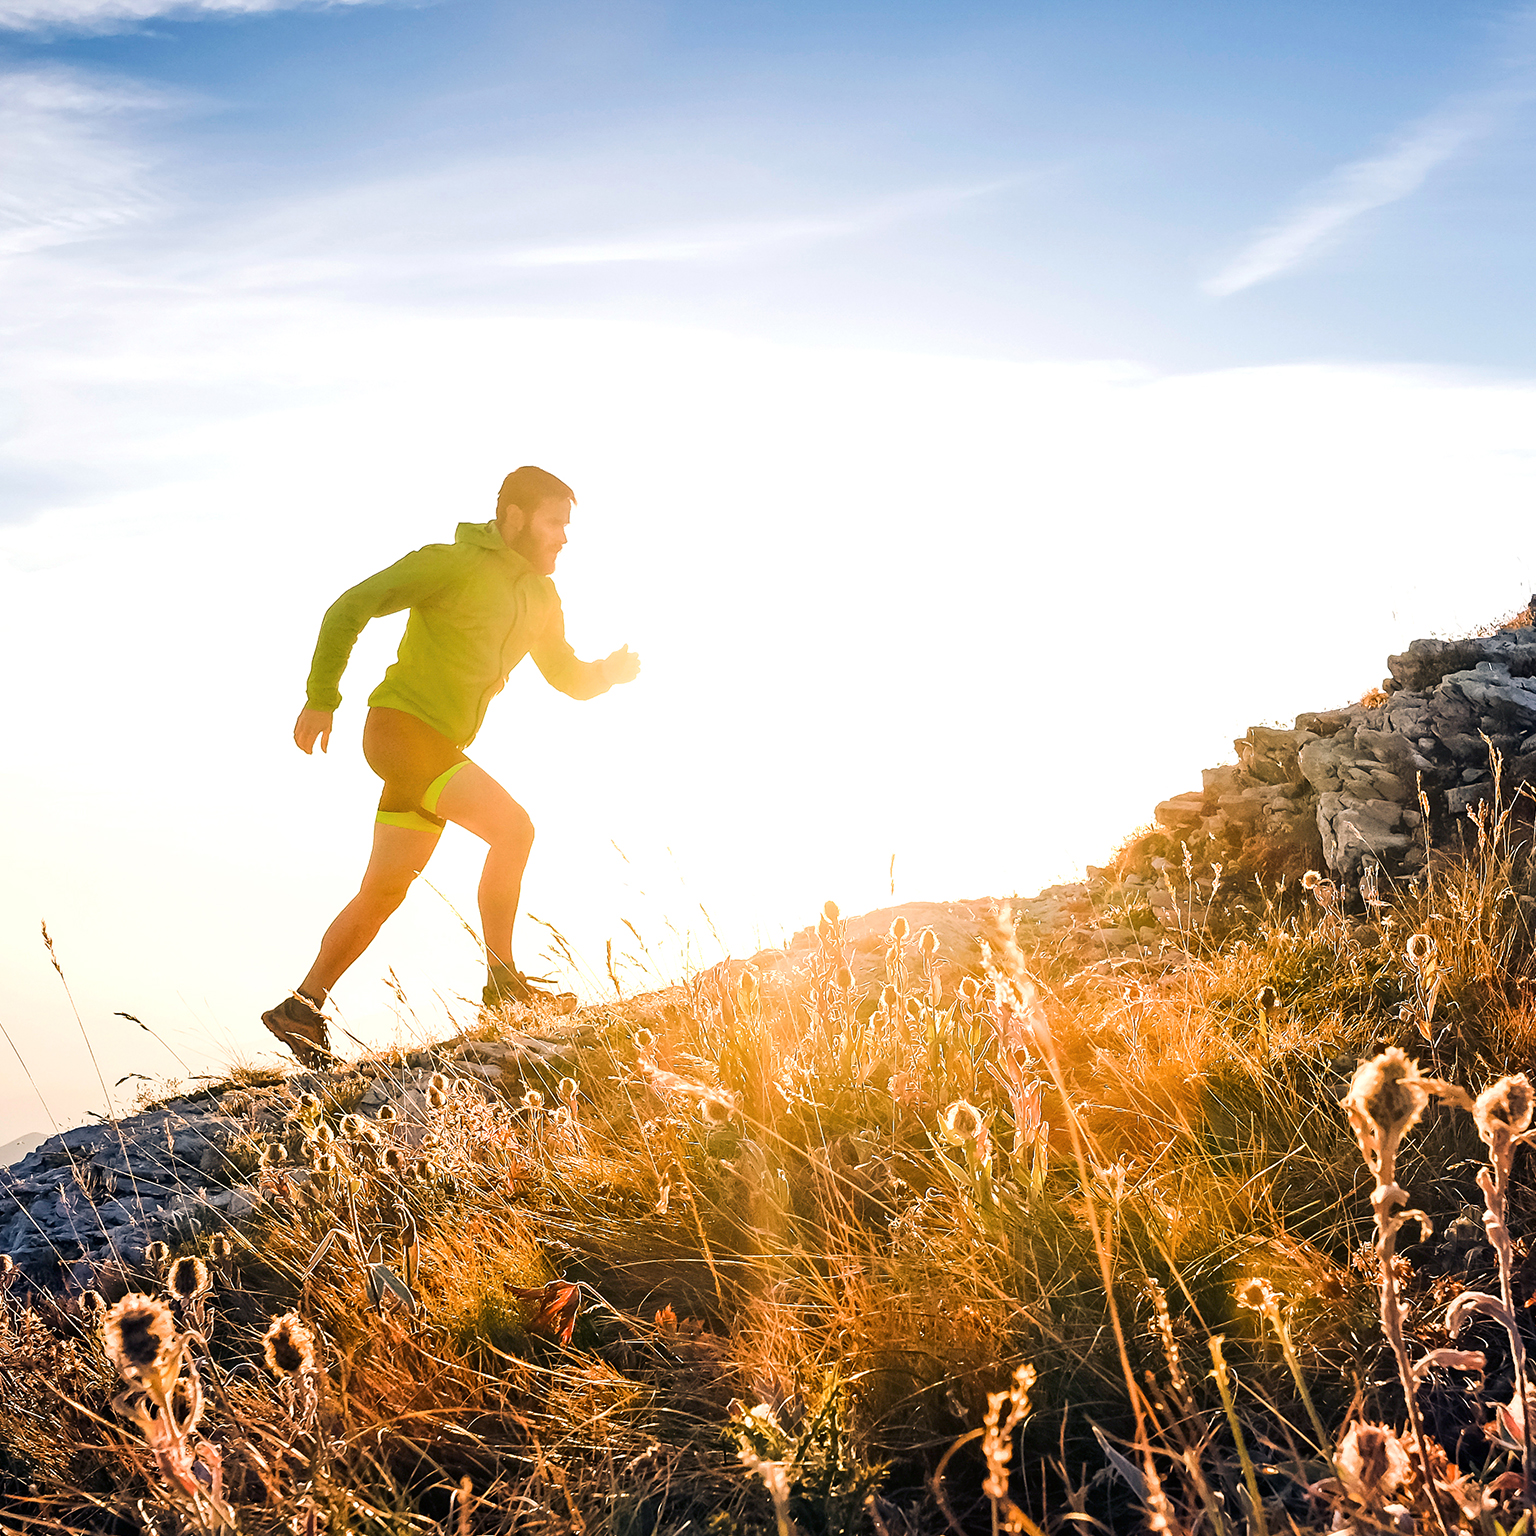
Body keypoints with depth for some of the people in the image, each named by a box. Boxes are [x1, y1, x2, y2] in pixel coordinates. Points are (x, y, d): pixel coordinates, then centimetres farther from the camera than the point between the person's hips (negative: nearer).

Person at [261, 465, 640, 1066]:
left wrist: (611, 672, -2)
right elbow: (349, 608, -12)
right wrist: (321, 699, -14)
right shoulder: (452, 564, -12)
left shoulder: (541, 599, 12)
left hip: (439, 748, 9)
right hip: (401, 728, -9)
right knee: (512, 826, -20)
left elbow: (568, 677, 20)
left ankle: (301, 1009, 20)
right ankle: (503, 981, -12)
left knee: (383, 892, 11)